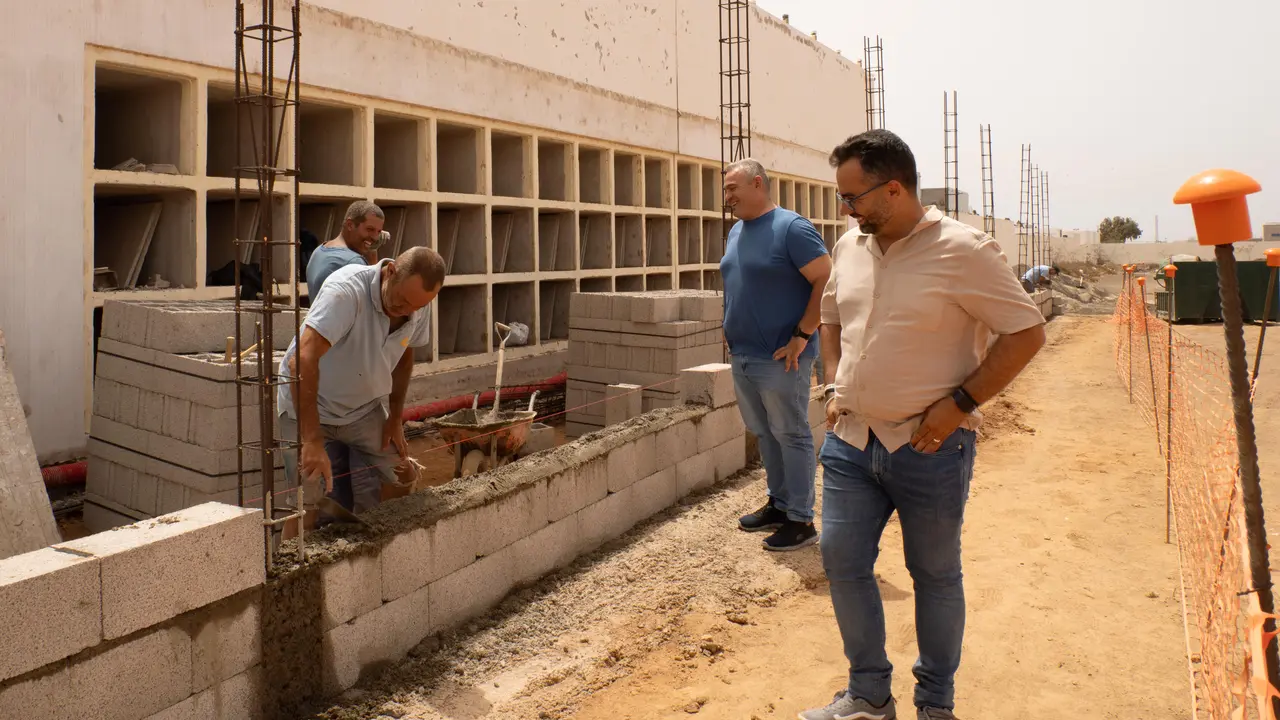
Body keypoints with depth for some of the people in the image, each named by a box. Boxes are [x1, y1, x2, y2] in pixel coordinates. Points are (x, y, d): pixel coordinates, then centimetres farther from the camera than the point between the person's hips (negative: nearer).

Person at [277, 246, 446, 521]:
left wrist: (395, 418, 7)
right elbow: (303, 360, -39)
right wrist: (312, 441, -44)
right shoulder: (347, 290, -30)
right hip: (308, 408, -5)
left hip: (366, 410, 5)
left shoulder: (417, 305, -9)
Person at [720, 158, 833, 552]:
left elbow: (827, 282, -16)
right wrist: (732, 331, 15)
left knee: (791, 436, 0)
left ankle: (801, 520, 9)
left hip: (780, 358, -8)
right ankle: (779, 503, 30)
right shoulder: (736, 232, 13)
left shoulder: (792, 228, -12)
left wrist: (801, 335, -18)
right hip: (742, 357, 8)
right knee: (765, 434, 16)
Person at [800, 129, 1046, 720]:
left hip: (928, 445, -5)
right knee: (842, 561, 7)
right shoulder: (849, 248, 6)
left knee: (935, 574, 10)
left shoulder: (962, 250, -14)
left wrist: (958, 403, -16)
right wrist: (834, 389, 10)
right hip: (850, 440, 6)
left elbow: (1027, 332, -12)